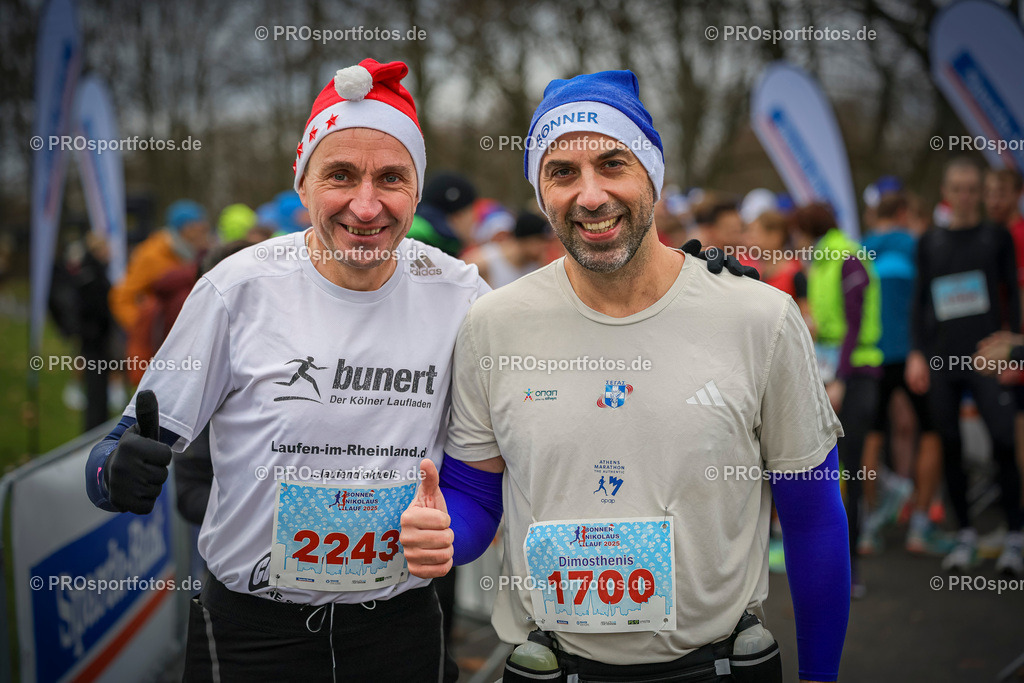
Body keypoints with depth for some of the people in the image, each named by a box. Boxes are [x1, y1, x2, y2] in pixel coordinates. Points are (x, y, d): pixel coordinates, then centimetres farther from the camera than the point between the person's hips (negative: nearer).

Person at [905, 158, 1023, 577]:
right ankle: (965, 535, 15)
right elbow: (919, 300, 13)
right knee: (950, 449, 4)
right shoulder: (930, 243, 11)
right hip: (941, 361, 2)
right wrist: (916, 352, 4)